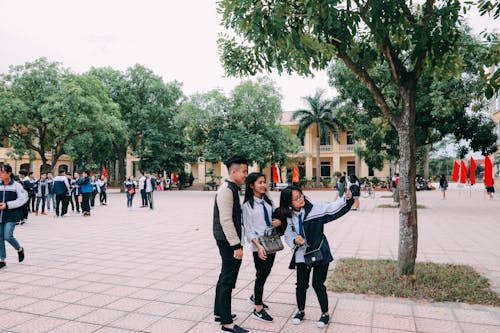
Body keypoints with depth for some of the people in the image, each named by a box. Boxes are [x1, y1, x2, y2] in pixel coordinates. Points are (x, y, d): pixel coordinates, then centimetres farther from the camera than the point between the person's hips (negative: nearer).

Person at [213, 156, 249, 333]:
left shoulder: (232, 189, 12)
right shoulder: (227, 190, -19)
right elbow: (226, 220, -24)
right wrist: (236, 246, -22)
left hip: (229, 241, 10)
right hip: (228, 241, -10)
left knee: (225, 277, 19)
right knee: (228, 280, -2)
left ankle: (219, 312, 33)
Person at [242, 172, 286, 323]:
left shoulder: (268, 201, 7)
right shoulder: (247, 205, -8)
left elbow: (275, 217, 16)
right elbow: (248, 230, -11)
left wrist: (279, 222, -7)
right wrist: (258, 246, -21)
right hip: (259, 245, -6)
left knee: (265, 273, 17)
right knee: (261, 275, 1)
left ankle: (255, 296, 41)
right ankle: (258, 310, 14)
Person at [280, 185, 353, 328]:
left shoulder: (315, 208, -13)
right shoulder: (289, 216, -6)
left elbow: (333, 207, -15)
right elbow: (288, 235, 0)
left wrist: (347, 199, -31)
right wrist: (295, 240, -21)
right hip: (302, 254, 3)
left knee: (318, 284, 3)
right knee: (301, 284, 10)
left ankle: (325, 313, 26)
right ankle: (301, 311, 35)